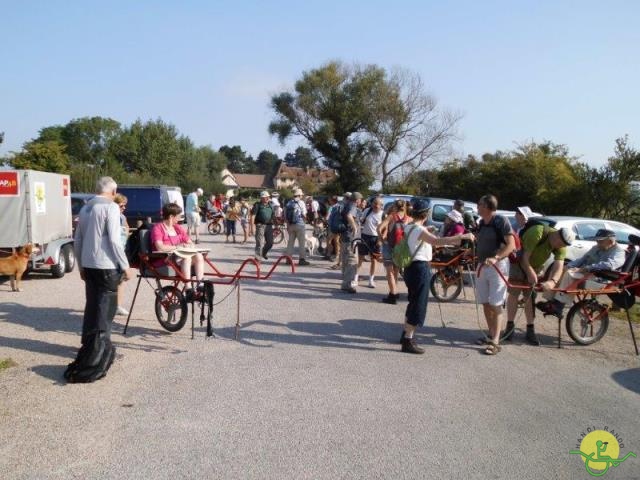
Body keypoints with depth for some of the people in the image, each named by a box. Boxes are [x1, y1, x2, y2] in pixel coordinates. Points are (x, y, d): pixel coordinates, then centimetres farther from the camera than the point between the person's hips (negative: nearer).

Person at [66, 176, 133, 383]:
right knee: (105, 310, 1)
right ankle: (99, 351, 4)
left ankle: (88, 346, 26)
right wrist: (125, 266, -11)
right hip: (106, 266, -7)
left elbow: (77, 240, 15)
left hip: (88, 265, 7)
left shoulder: (85, 208, 11)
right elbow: (114, 240, -18)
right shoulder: (111, 207, -12)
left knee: (91, 306, 16)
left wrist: (81, 265, 24)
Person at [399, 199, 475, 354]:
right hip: (420, 268, -10)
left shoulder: (408, 228, 10)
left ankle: (406, 334, 30)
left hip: (411, 267, 10)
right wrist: (462, 236, -33)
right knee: (418, 306, -5)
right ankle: (408, 341, -3)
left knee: (413, 303, 20)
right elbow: (437, 241, -35)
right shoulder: (419, 230, -19)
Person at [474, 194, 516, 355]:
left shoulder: (501, 221, -11)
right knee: (485, 304, 11)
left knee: (495, 305, -7)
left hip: (498, 266, -8)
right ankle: (491, 335, 23)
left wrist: (495, 258, -30)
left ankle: (496, 342, -5)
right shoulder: (481, 223, 12)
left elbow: (511, 244, -19)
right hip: (482, 266, 8)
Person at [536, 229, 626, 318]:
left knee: (569, 274, -31)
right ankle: (550, 300, -14)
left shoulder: (619, 252, -5)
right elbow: (582, 259, 21)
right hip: (585, 274, 9)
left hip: (599, 280, -9)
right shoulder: (596, 248, 23)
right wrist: (568, 266, -1)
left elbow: (609, 265, -25)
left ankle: (558, 307, -33)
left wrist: (583, 269, -30)